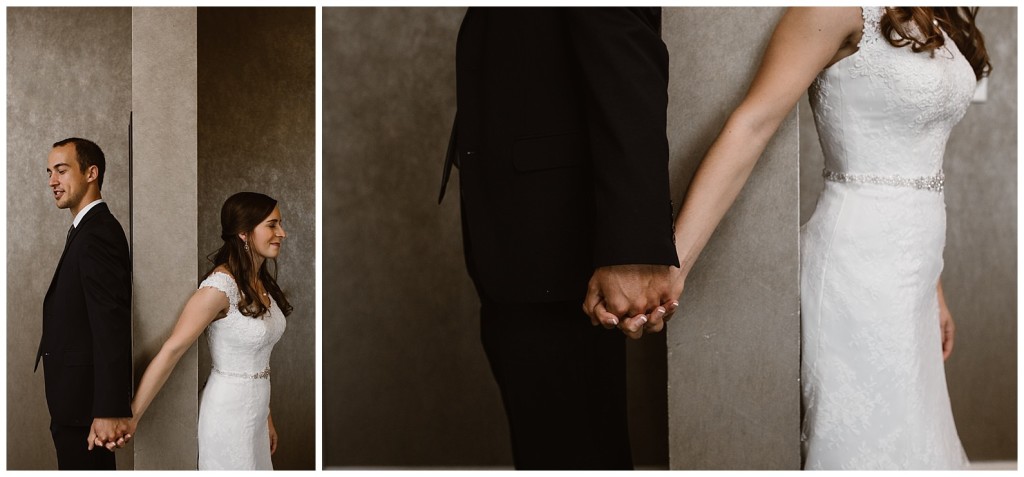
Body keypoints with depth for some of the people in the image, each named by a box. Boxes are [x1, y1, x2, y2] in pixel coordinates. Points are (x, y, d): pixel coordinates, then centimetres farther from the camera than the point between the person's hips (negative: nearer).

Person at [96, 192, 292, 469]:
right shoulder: (221, 286, -21)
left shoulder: (262, 282, 4)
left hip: (254, 413, 8)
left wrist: (266, 417, 15)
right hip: (229, 413, -8)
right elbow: (171, 351, -21)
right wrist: (132, 417, -21)